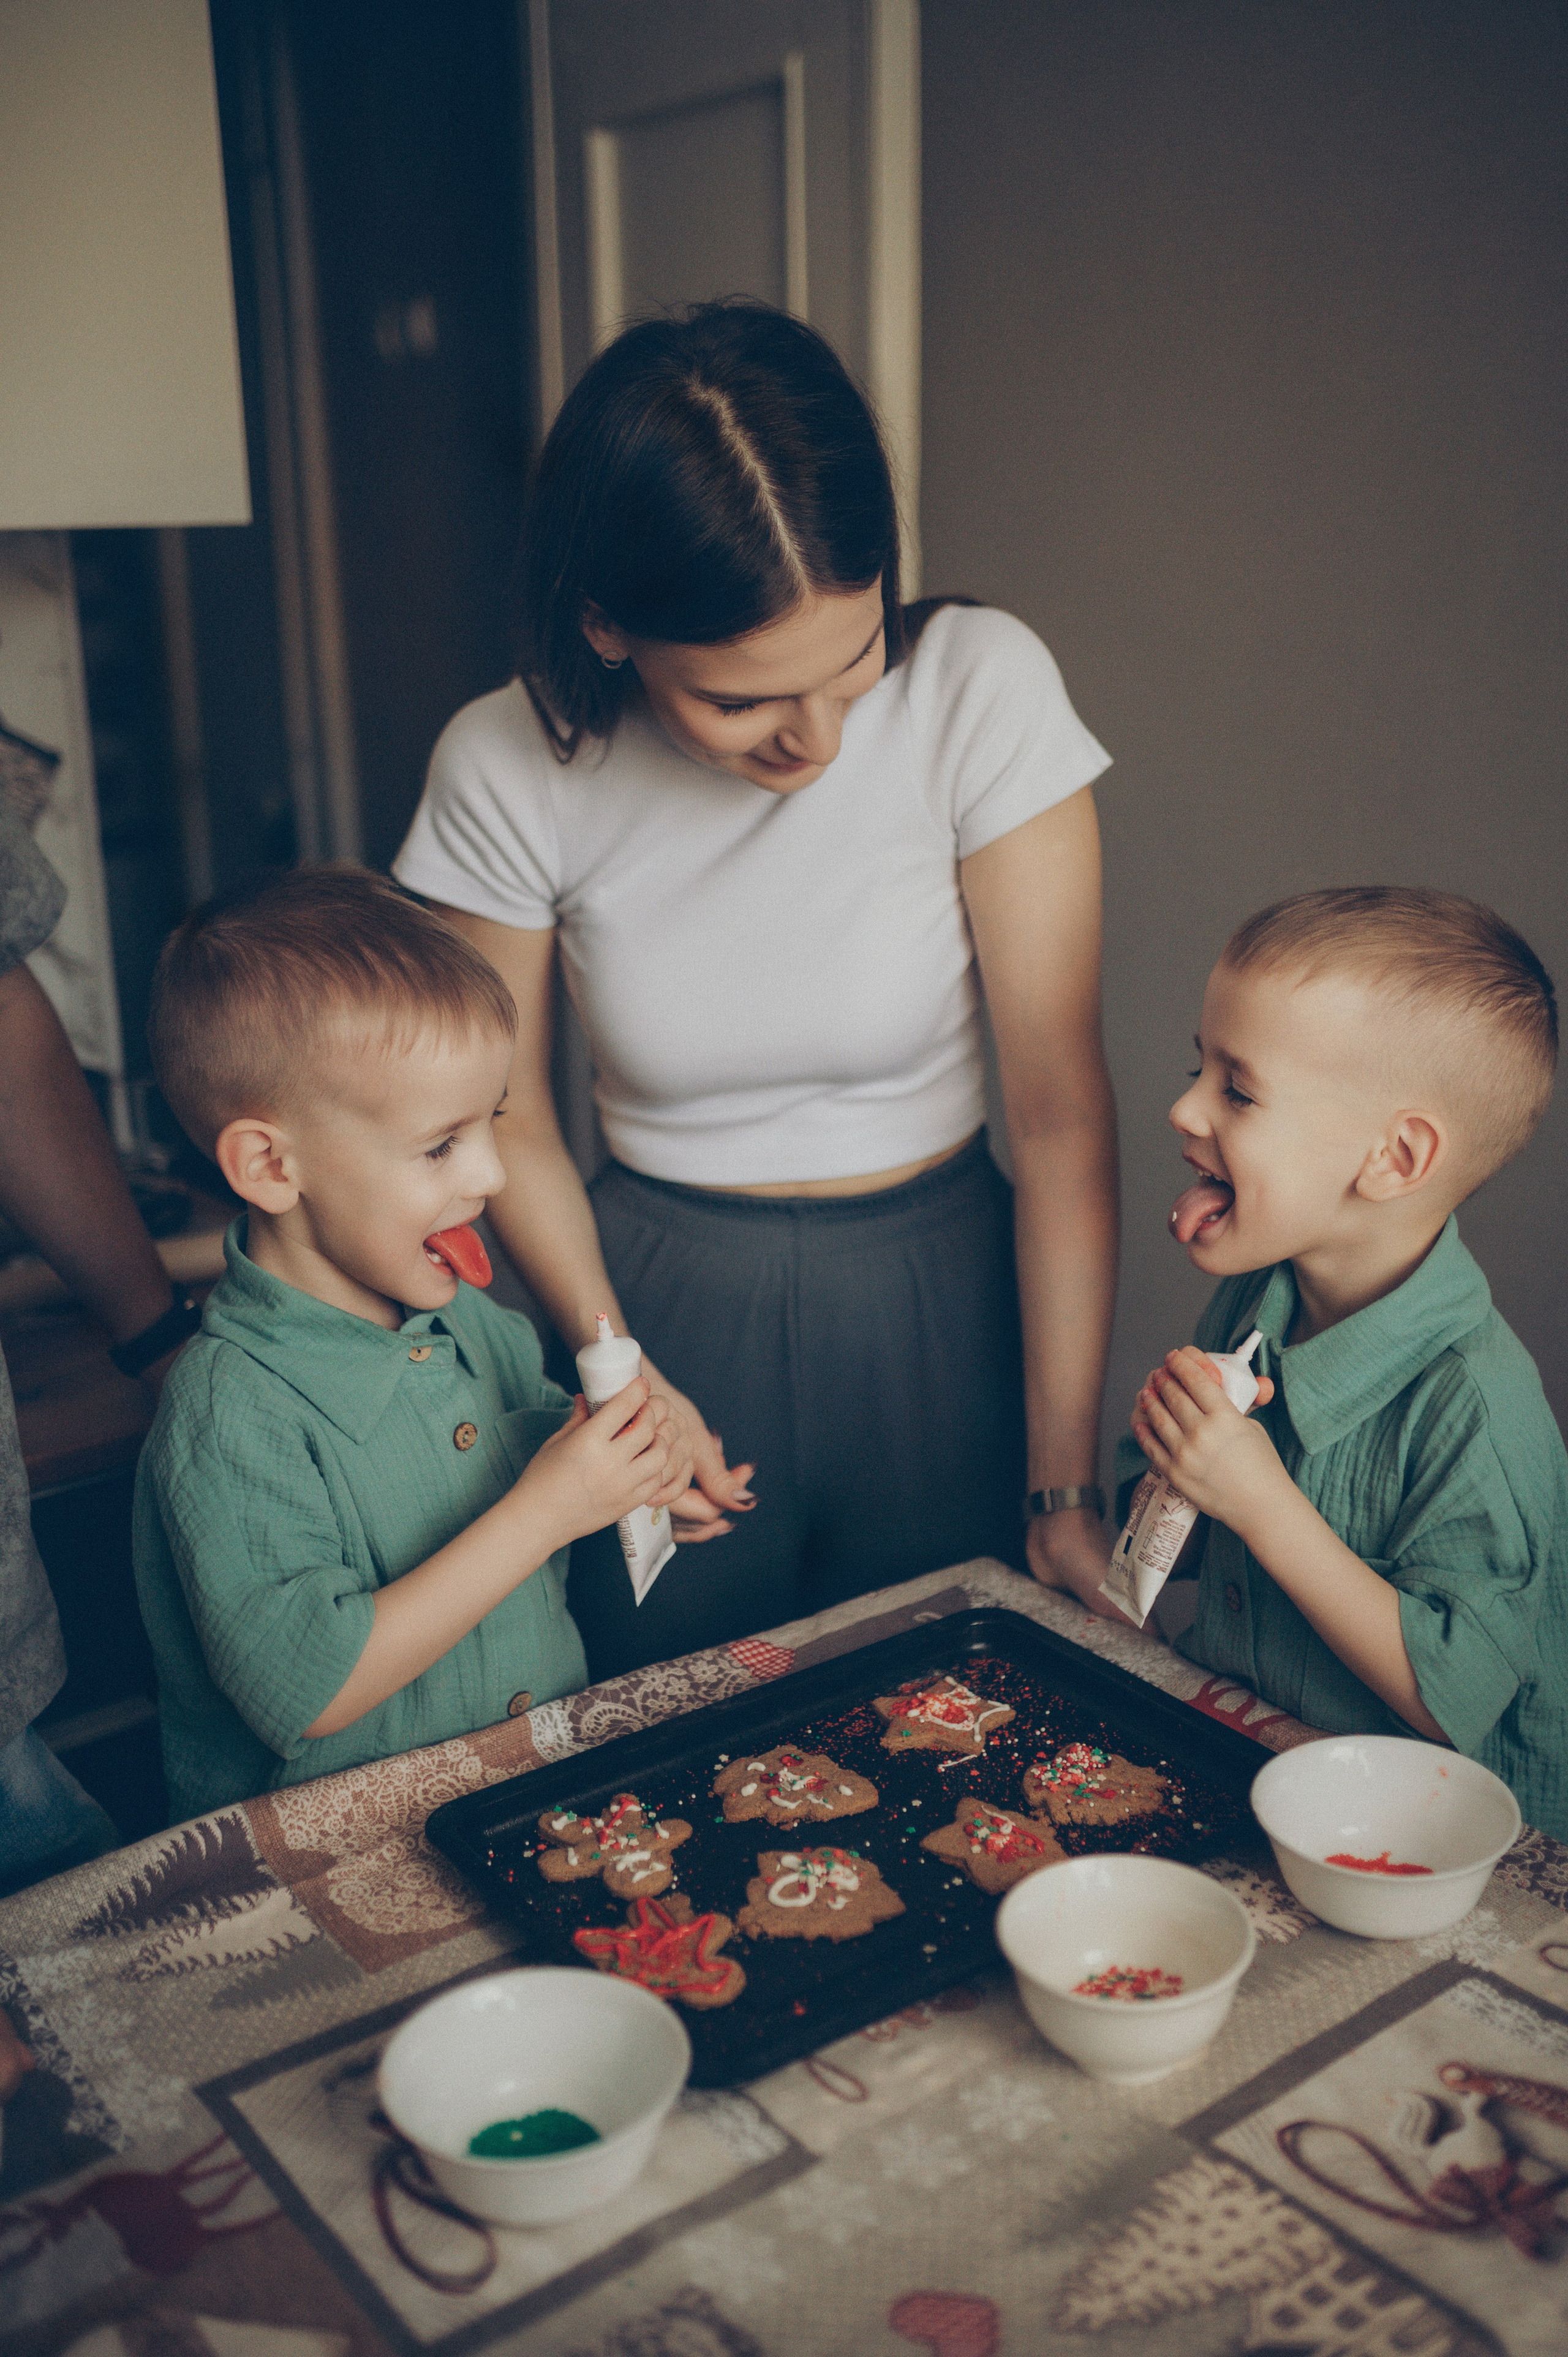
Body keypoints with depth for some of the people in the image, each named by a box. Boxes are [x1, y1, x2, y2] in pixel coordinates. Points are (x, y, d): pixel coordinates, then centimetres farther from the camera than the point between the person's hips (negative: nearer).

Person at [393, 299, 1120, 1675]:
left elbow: (1061, 1106, -15)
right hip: (666, 1299, 1)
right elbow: (508, 1120, 1)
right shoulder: (507, 769, -13)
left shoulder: (981, 688, -19)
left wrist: (1066, 1488, -13)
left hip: (936, 1292, 0)